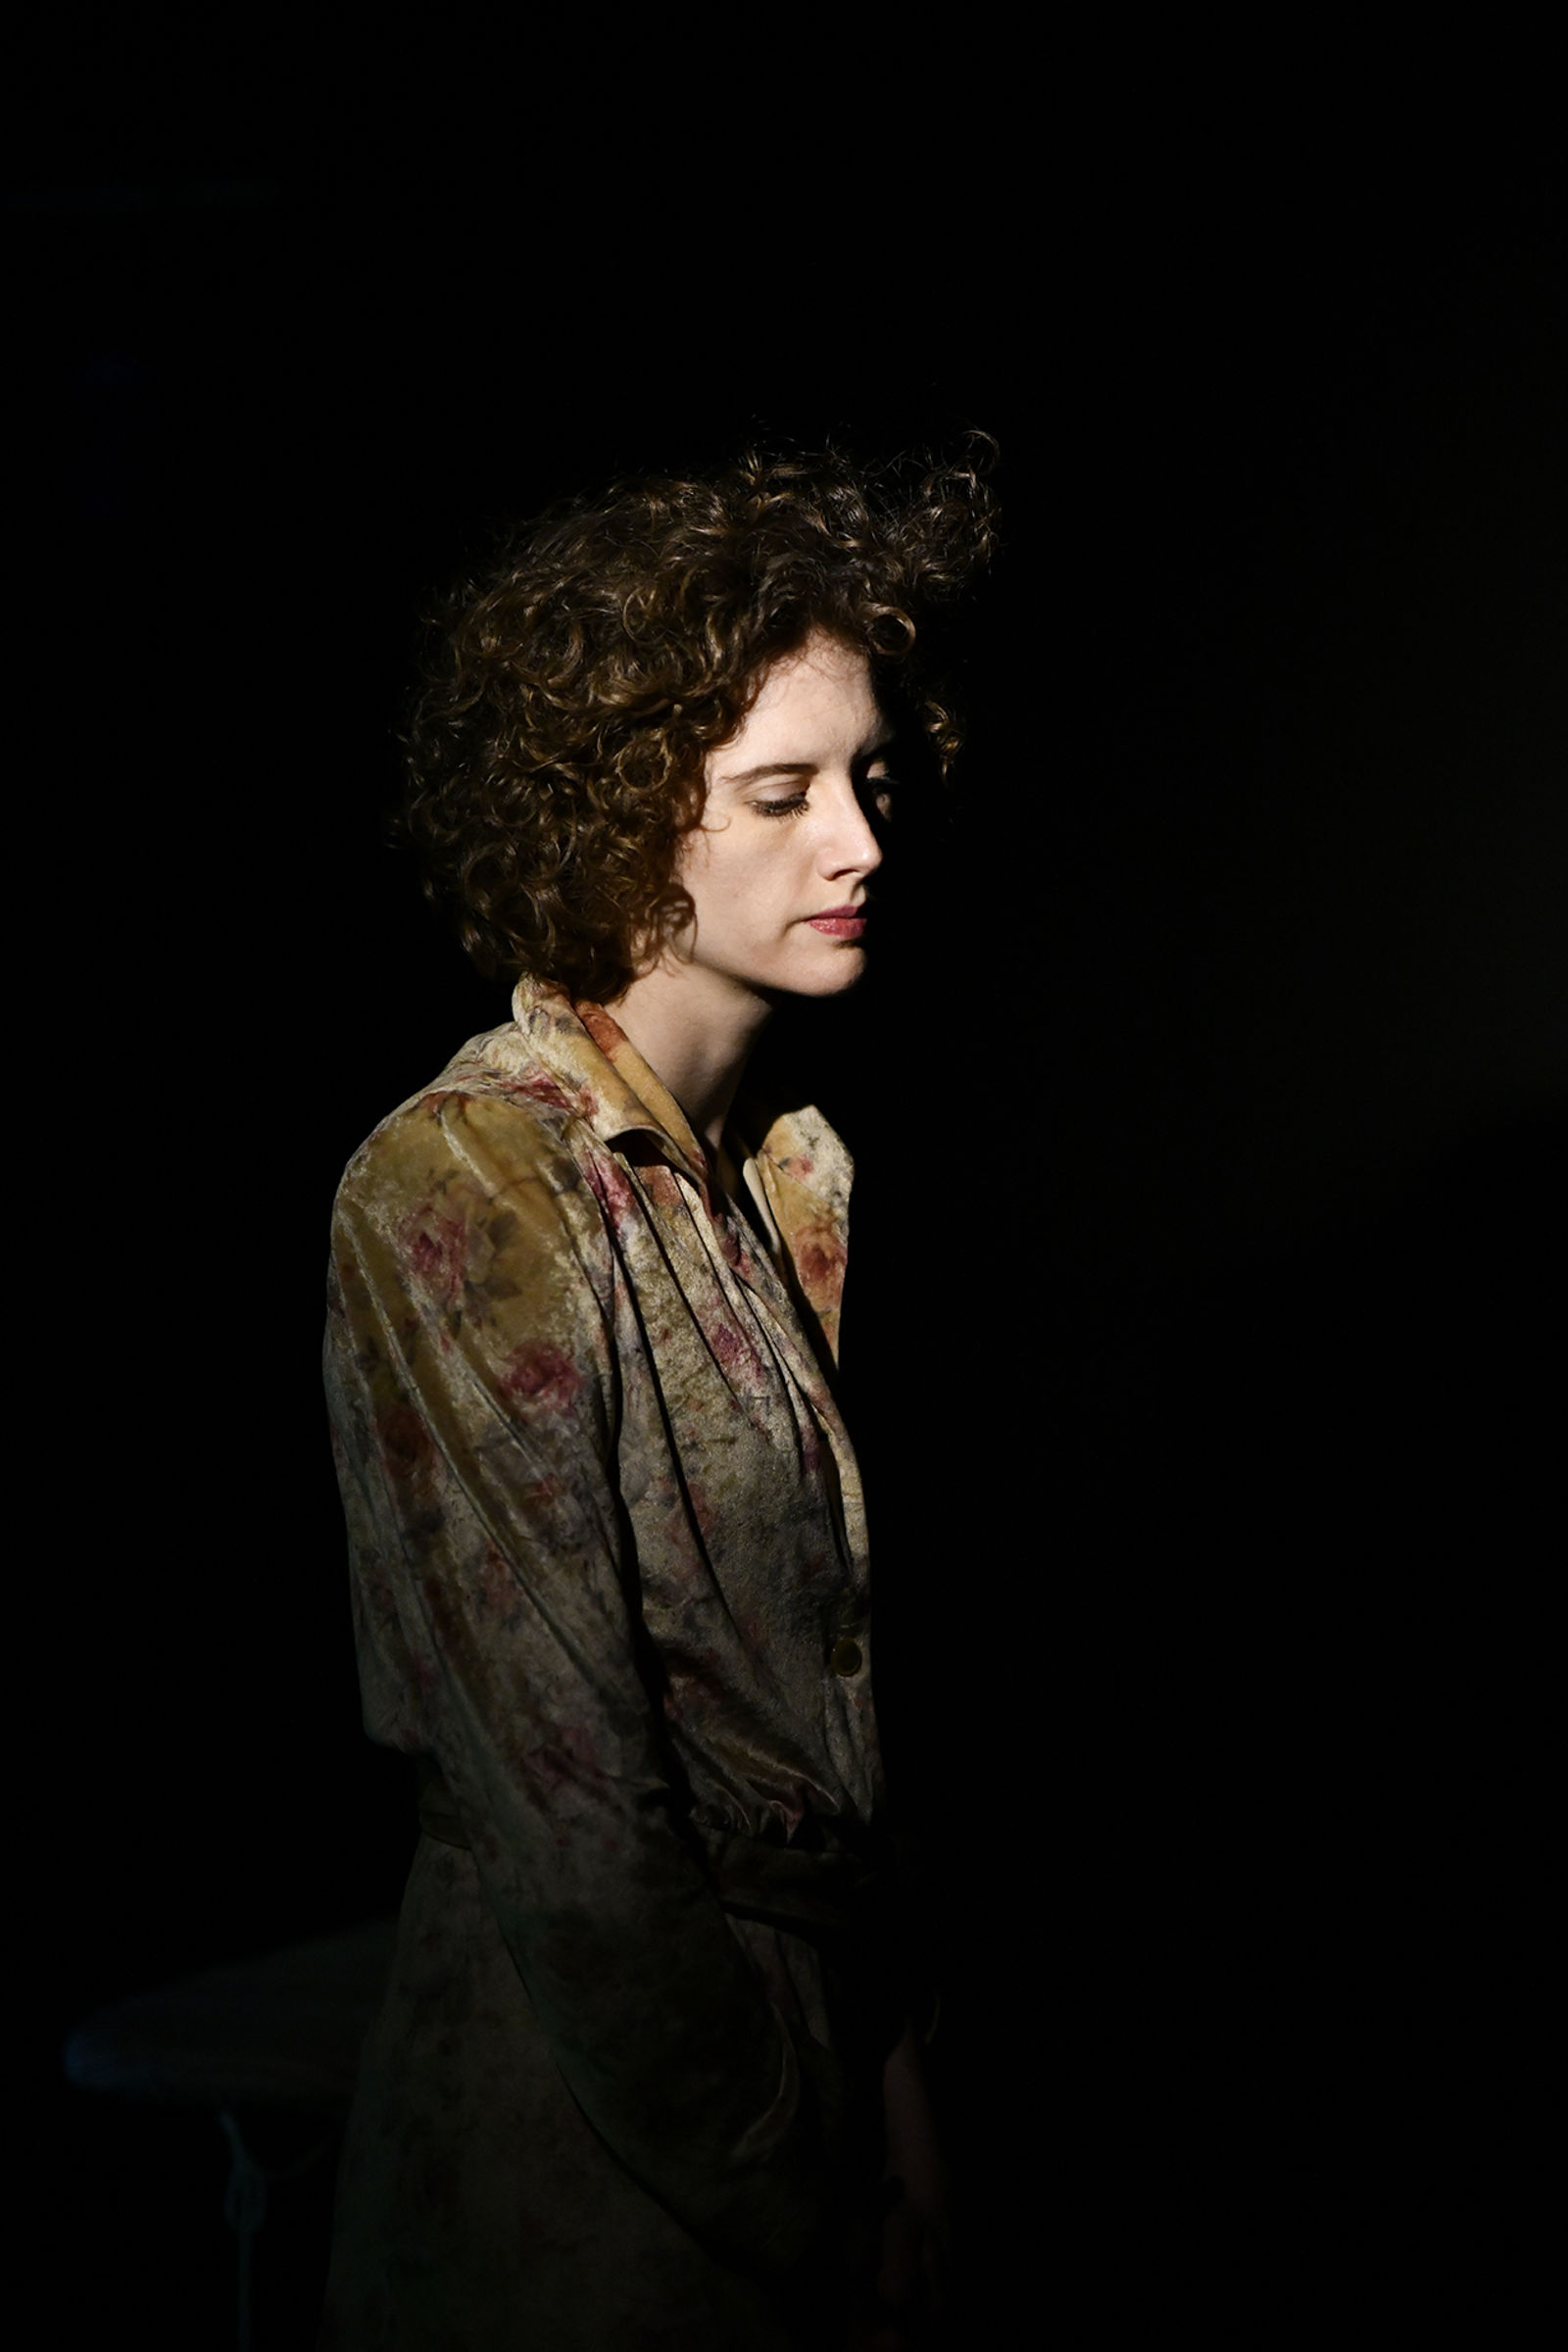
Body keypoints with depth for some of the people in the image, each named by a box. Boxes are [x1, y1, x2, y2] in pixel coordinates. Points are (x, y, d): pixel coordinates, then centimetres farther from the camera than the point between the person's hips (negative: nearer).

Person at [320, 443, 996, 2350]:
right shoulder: (455, 1191, -18)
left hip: (842, 2026, 7)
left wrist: (894, 2129, 0)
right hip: (592, 2117, -7)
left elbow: (853, 1664, 7)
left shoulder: (794, 1169, 5)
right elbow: (565, 1802, -20)